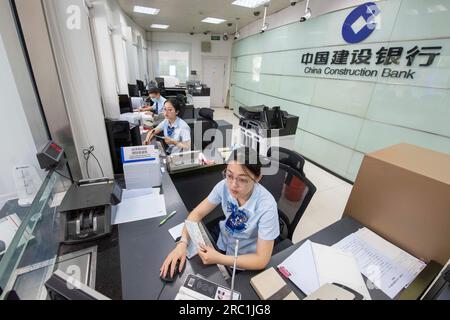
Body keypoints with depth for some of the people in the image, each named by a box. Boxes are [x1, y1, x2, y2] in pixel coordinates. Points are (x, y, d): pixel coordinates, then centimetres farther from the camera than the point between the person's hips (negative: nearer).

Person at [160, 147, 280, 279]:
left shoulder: (266, 207, -32)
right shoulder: (224, 185, -22)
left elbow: (261, 260, -25)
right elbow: (197, 213, -11)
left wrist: (219, 259, -31)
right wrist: (183, 243, -27)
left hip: (246, 262, -3)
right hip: (222, 244, 4)